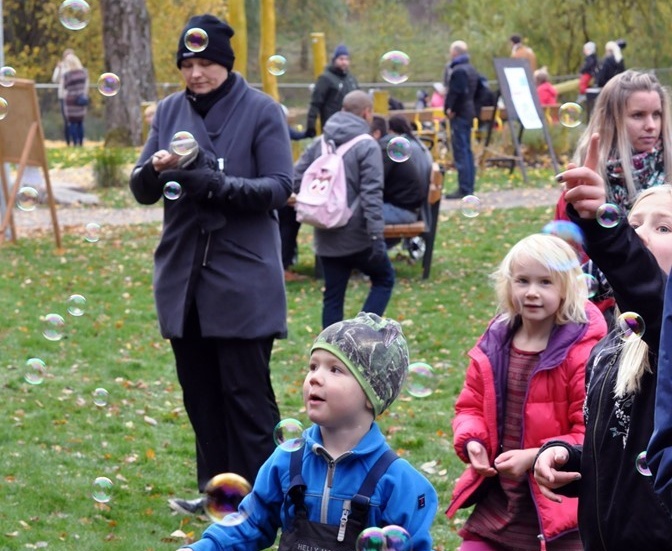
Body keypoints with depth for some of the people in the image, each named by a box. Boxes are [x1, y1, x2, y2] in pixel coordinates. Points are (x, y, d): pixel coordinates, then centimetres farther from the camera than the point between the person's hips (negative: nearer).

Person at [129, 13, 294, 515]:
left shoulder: (261, 112, -5)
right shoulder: (170, 111, 8)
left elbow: (279, 188, -10)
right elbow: (142, 191, 8)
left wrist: (214, 184, -24)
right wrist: (156, 170, -15)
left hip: (243, 280, -5)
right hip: (183, 277, 5)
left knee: (246, 393, -2)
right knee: (200, 392, 11)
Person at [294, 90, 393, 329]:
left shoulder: (319, 144, 6)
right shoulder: (367, 146, -11)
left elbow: (296, 179, 4)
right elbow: (372, 194, -18)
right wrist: (376, 235, -19)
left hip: (326, 237, 5)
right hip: (357, 237, -5)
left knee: (332, 297, 10)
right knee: (384, 279, 15)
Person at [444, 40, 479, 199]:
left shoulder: (458, 71, -16)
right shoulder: (471, 69, 15)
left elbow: (457, 93, -24)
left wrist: (450, 109, -14)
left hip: (459, 114, -10)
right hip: (469, 112, 10)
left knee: (461, 152, -9)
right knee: (467, 151, 14)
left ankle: (464, 189, -9)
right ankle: (469, 187, 19)